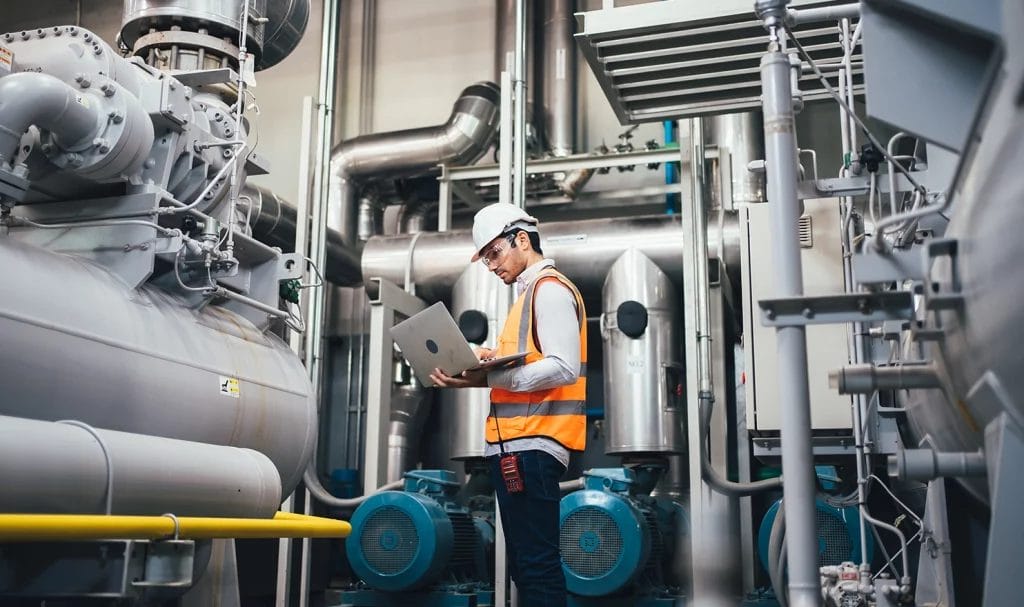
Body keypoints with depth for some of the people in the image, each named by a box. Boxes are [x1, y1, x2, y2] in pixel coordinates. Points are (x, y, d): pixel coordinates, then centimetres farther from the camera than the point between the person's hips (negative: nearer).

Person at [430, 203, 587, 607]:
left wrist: (488, 378, -24)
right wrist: (492, 361, 6)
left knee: (537, 563, -9)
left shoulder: (550, 289, -6)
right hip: (516, 444, 10)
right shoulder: (530, 293, 24)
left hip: (532, 444, -10)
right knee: (525, 562, 12)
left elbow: (564, 368, -19)